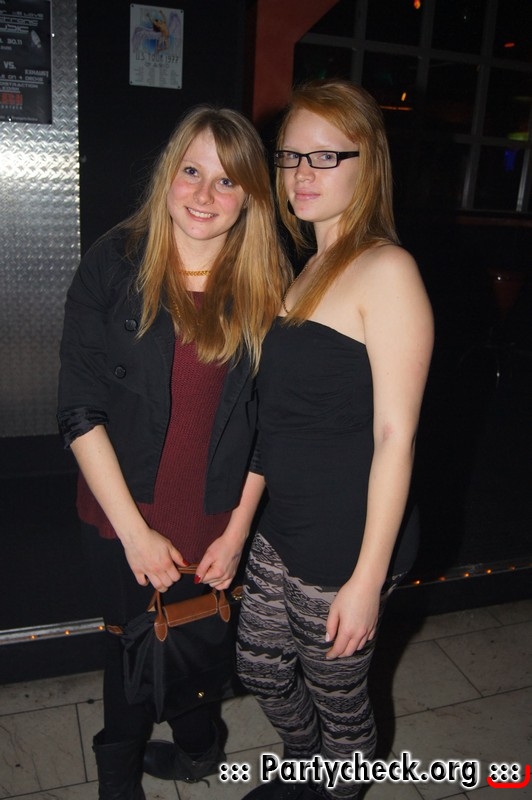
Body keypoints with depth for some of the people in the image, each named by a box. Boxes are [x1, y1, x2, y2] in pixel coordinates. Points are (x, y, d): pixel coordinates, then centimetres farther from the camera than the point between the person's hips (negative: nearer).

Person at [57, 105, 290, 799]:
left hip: (215, 522, 1)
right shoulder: (114, 264, -11)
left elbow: (266, 424, -3)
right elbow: (80, 410, -12)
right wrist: (136, 531, -14)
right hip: (123, 515, 0)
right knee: (132, 642, 19)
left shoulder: (268, 286, -6)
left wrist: (237, 531, -5)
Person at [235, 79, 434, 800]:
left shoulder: (386, 270, -17)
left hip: (347, 543, -8)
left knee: (337, 696, 15)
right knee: (262, 669, 23)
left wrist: (369, 577, -18)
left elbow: (395, 435, -20)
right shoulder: (310, 268, 9)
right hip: (283, 526, 8)